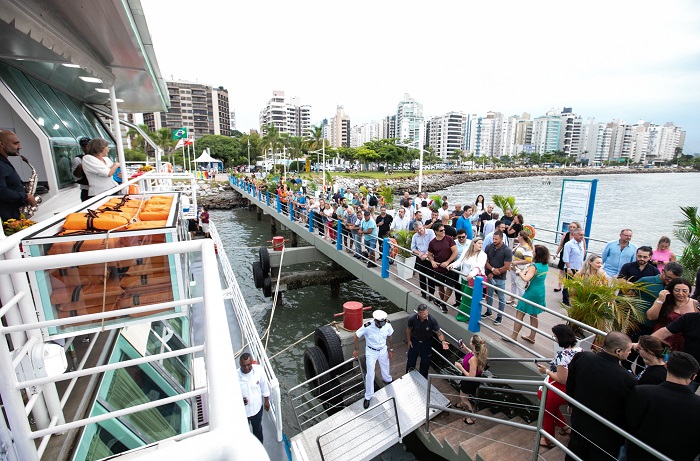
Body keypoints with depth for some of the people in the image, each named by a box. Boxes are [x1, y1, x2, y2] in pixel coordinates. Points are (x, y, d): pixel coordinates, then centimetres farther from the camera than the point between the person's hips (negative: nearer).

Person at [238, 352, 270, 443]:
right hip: (242, 410, -2)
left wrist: (266, 401, 4)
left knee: (258, 428, 29)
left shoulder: (259, 370, -24)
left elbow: (264, 386, -7)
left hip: (257, 407, 2)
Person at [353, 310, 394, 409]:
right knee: (370, 374, 2)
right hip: (371, 352, -3)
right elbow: (356, 336, -17)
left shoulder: (387, 324, -23)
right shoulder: (367, 327, -33)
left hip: (383, 350, 4)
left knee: (385, 367, 27)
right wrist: (357, 350, -6)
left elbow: (389, 337, -3)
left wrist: (391, 350, 5)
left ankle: (388, 380, 61)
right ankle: (368, 396, 22)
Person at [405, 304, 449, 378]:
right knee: (411, 358, 18)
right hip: (414, 340, 0)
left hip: (427, 342, 0)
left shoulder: (432, 320, -33)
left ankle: (423, 376, 46)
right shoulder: (412, 318, -31)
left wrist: (443, 341, -43)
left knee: (425, 360, 17)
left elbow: (438, 332, -25)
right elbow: (408, 329, -11)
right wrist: (409, 340, -1)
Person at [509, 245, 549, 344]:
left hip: (532, 293, -8)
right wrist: (524, 271, 0)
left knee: (519, 314, 2)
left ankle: (514, 336, 8)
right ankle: (532, 337, 31)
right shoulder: (546, 266, 3)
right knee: (534, 316, 20)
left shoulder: (534, 266, -21)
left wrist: (519, 272, -15)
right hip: (541, 293, 8)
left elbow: (526, 279, -33)